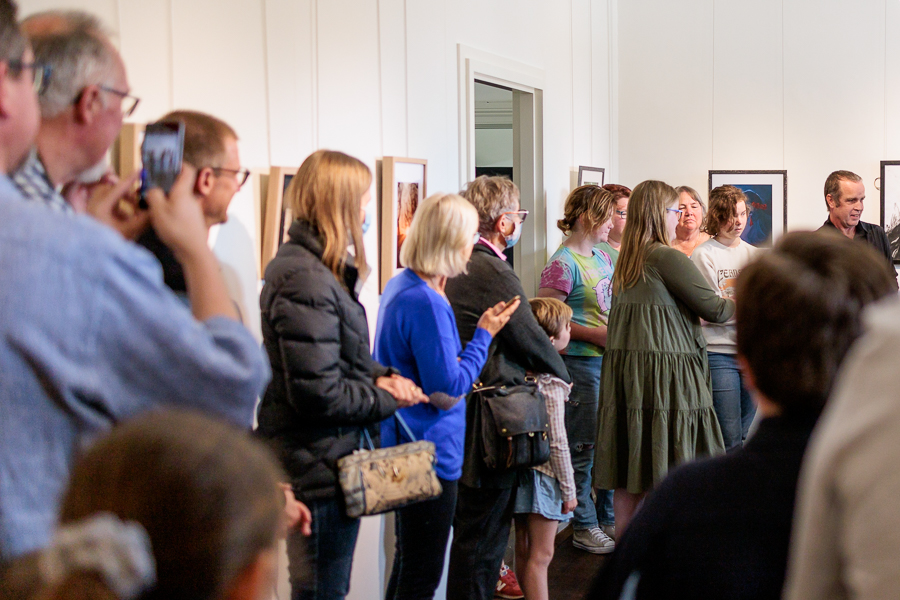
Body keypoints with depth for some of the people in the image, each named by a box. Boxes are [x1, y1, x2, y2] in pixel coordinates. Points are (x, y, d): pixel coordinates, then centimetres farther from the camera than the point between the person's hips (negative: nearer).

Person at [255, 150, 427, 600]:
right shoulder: (306, 279, -23)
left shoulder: (314, 265, 12)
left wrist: (379, 376, 2)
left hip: (322, 462, 11)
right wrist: (386, 399, -11)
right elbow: (319, 392, -26)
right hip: (321, 467, -11)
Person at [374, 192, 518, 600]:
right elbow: (449, 389, -20)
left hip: (404, 445, 10)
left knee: (409, 561, 22)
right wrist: (484, 333, -11)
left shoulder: (400, 285, 7)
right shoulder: (427, 303, -24)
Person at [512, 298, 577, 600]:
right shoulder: (551, 382, -17)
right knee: (541, 554, -4)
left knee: (524, 550, 15)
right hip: (544, 473, -7)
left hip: (520, 469, 8)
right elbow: (557, 442, -17)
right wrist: (568, 490, -9)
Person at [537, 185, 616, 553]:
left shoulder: (603, 258, 14)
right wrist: (596, 335, -18)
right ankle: (584, 527, 12)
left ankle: (608, 518, 27)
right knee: (582, 446, 1)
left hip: (609, 360, 8)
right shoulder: (562, 264, -13)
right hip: (579, 363, -8)